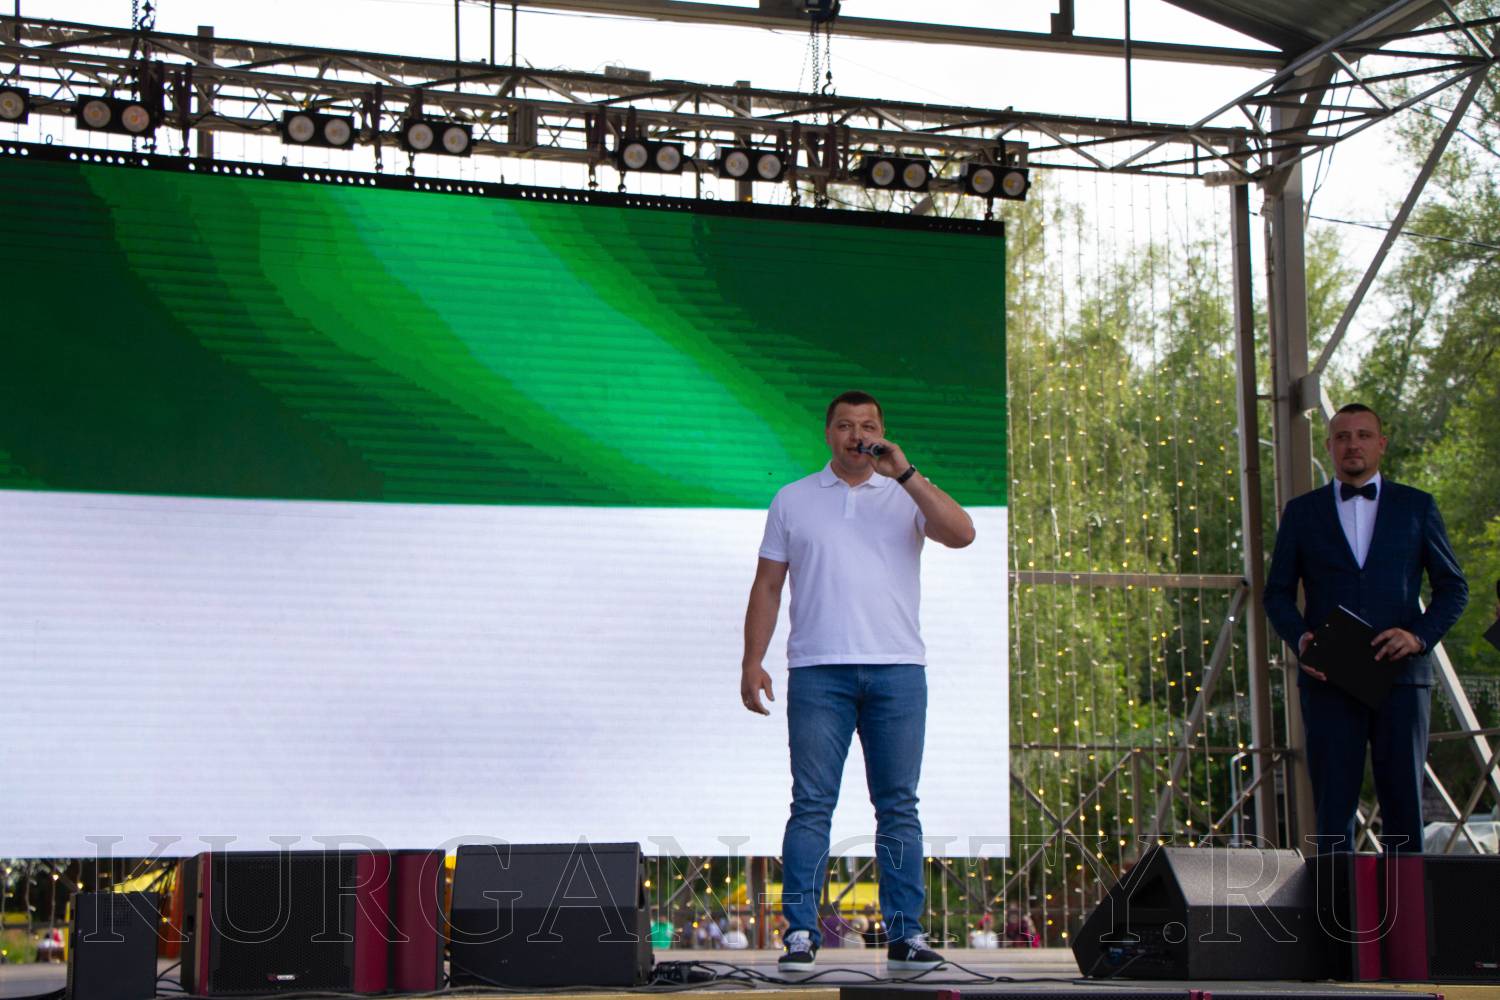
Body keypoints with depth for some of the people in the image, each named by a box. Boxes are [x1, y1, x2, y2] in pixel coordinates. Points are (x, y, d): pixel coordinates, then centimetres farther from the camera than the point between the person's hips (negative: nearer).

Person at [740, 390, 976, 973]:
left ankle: (905, 935, 6)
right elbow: (767, 586, 11)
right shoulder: (794, 500, 13)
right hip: (818, 669, 0)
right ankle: (800, 934, 0)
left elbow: (961, 533, -7)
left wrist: (904, 474, -9)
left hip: (898, 669, 1)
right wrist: (752, 662, 1)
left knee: (898, 806, 3)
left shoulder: (907, 495, 11)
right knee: (811, 805, -3)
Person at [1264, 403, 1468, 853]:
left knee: (1404, 803, 2)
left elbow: (1453, 587, 10)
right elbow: (1277, 593, 11)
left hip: (1400, 675, 0)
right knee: (1333, 807, -2)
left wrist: (1420, 636, -7)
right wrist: (1300, 638, -9)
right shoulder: (1302, 512, 11)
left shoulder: (1417, 507, 11)